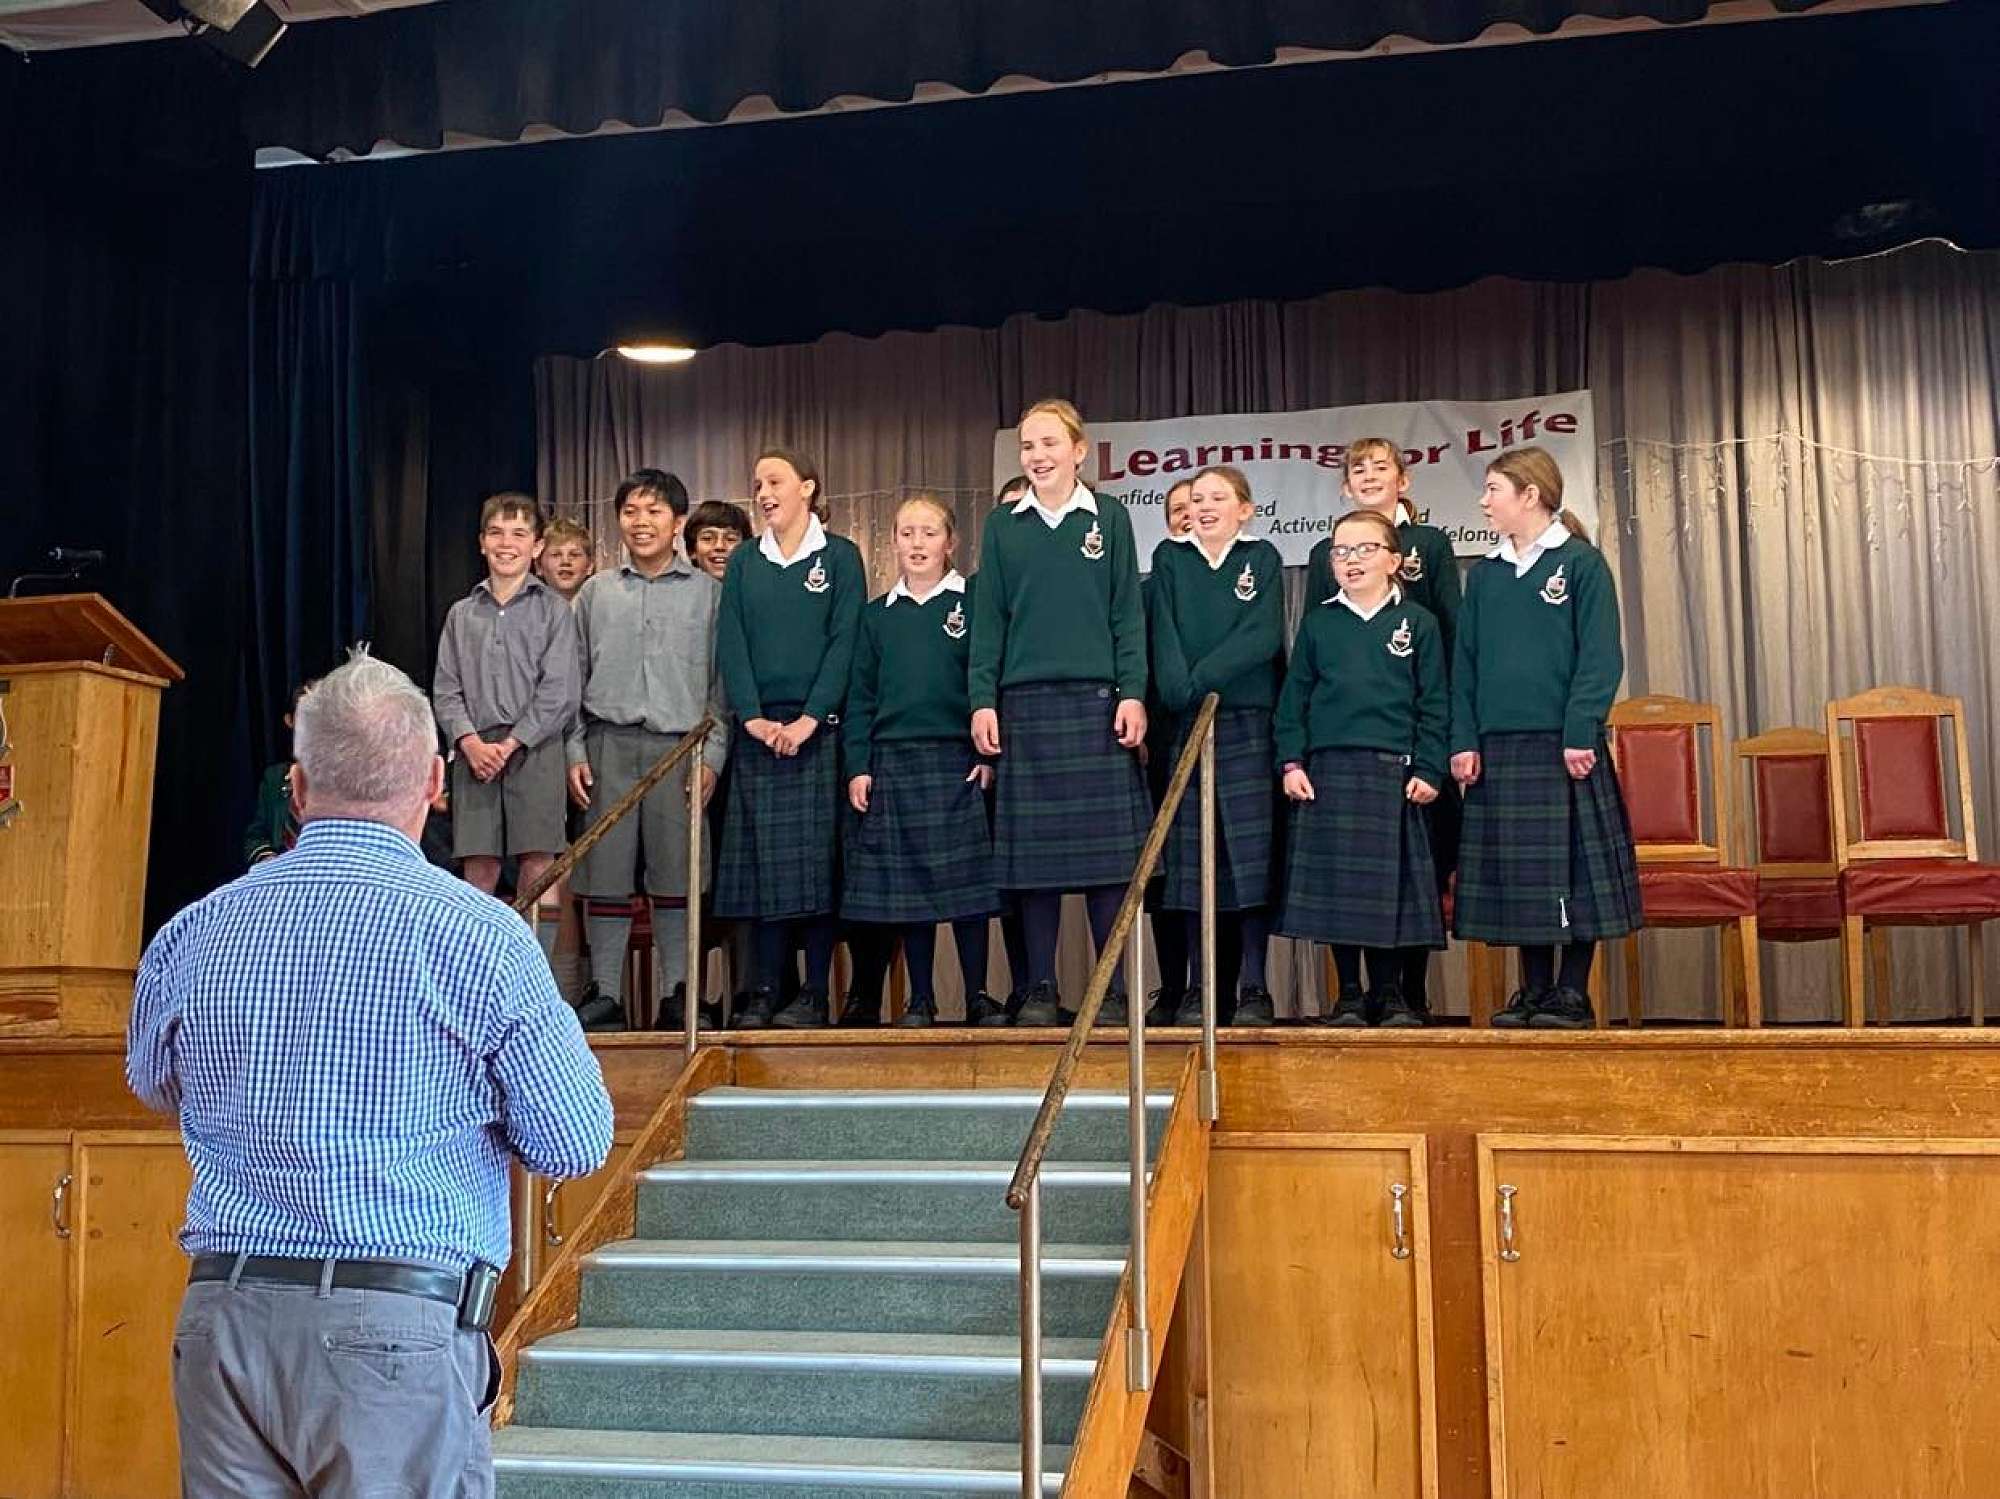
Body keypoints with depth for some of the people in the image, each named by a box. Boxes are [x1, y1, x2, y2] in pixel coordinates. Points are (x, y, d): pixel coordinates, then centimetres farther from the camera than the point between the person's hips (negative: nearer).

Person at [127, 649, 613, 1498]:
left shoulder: (191, 934, 3)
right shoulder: (477, 932, -10)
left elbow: (156, 1087, 23)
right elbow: (577, 1147, -4)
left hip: (221, 1319, 4)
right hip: (395, 1330, -4)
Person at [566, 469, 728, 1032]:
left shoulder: (708, 592, 7)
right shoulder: (596, 593, 13)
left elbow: (722, 682, 5)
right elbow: (573, 680, 14)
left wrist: (712, 754, -3)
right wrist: (575, 753, 5)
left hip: (680, 747, -2)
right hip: (608, 745, 2)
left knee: (675, 876, -1)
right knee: (605, 872, 0)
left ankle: (676, 996, 7)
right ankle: (605, 992, 8)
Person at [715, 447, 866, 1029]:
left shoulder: (839, 556, 4)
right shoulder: (743, 562, 13)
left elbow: (844, 643, -4)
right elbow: (731, 646, 6)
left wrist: (810, 718, -14)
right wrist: (752, 717, -8)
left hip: (818, 727, -3)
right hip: (756, 728, 3)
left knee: (816, 857, -4)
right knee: (761, 859, 1)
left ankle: (815, 993, -1)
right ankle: (765, 989, 5)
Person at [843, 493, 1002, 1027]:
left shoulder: (974, 602, 2)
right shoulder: (877, 615, 11)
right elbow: (860, 696, 11)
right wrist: (857, 766, 3)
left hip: (958, 761, -3)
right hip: (891, 763, 3)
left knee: (965, 878, -2)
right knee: (905, 881, 4)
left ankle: (978, 995, 8)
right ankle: (921, 999, 13)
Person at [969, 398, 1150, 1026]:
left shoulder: (1109, 517, 6)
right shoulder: (1003, 526, 10)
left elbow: (1128, 613, 4)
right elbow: (988, 620, 8)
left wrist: (1133, 693, -5)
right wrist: (982, 700, 0)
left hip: (1098, 700, -1)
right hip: (1025, 703, 1)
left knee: (1107, 847, -2)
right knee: (1034, 850, 2)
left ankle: (1113, 987, 6)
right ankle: (1040, 990, 10)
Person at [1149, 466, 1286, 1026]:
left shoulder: (1262, 558, 8)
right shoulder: (1169, 559, 13)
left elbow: (1262, 637, -6)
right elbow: (1164, 634, 0)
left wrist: (1200, 680, -15)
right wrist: (1179, 692, -16)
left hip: (1250, 724, -2)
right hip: (1187, 726, 2)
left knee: (1252, 854, -5)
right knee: (1194, 858, 1)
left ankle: (1254, 988, -1)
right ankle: (1204, 986, 7)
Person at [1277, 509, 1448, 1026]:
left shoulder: (1417, 623, 6)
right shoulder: (1318, 621, 10)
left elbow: (1432, 704, 5)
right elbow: (1294, 695, 9)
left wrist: (1428, 770, -2)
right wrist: (1291, 762, 0)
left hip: (1394, 772, -1)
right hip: (1328, 771, 1)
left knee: (1390, 882, 1)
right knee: (1335, 883, 1)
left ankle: (1389, 993, 13)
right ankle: (1348, 995, 11)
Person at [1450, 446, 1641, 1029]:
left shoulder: (1581, 562, -2)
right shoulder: (1484, 574, 13)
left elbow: (1600, 657, -7)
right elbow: (1465, 663, 12)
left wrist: (1580, 733, -15)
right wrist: (1463, 740, 3)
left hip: (1563, 746, -5)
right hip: (1499, 747, 5)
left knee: (1571, 867, -2)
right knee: (1515, 872, 7)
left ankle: (1573, 992, 6)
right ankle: (1534, 991, 15)